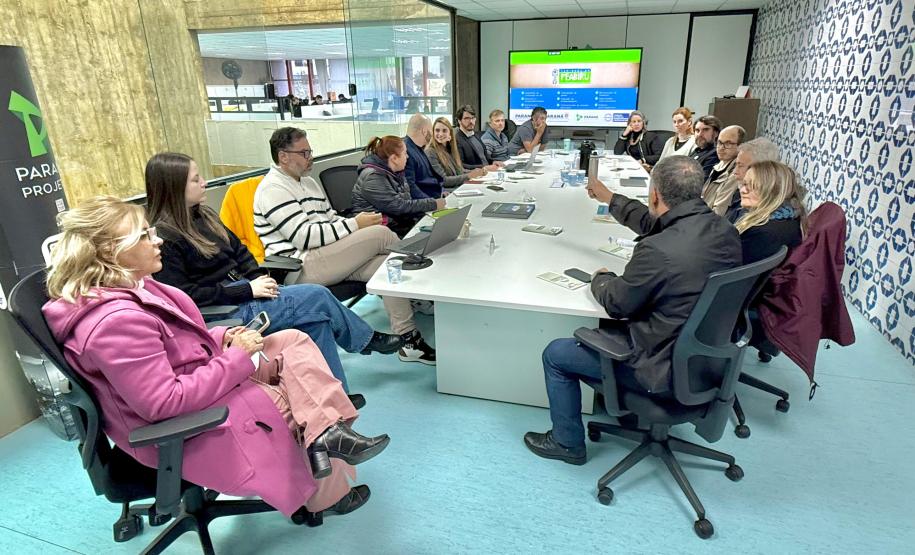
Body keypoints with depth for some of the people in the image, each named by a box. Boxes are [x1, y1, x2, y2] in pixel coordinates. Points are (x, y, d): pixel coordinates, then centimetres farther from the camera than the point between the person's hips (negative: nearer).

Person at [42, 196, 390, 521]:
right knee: (300, 402, 0)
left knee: (294, 342, 1)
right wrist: (238, 356, -24)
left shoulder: (129, 287, 1)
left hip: (196, 378, 10)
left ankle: (327, 434, -12)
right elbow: (165, 404, -32)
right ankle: (329, 495, 20)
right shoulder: (116, 321, -32)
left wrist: (222, 338, -3)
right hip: (182, 428, -10)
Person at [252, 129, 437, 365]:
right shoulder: (273, 189, -8)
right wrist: (355, 225, -16)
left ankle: (409, 341, -12)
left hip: (330, 258, 9)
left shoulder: (308, 182, 23)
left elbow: (331, 219, 23)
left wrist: (358, 221, 1)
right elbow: (303, 236, -18)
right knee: (380, 233, -18)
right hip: (301, 268, -9)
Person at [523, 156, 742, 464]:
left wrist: (601, 278, 7)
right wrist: (610, 199, 21)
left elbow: (616, 303, -15)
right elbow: (656, 224, 11)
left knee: (555, 354, 7)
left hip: (668, 370, -8)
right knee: (609, 329, 31)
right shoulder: (724, 230, -7)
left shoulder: (658, 251, -33)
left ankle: (567, 442, 25)